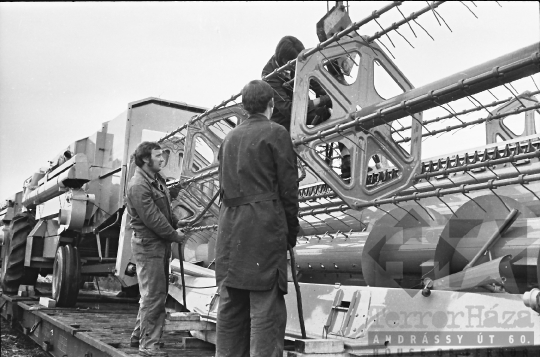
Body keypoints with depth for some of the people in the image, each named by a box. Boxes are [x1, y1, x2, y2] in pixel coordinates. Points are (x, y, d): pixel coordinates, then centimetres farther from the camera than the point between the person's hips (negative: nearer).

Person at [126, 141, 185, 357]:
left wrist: (175, 228, 2)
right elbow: (151, 218, -20)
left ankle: (139, 335, 29)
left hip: (160, 244, 10)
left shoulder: (157, 180, 15)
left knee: (157, 293, 17)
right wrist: (175, 236, -12)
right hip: (148, 244, -10)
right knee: (153, 296, -5)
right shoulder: (139, 185, -16)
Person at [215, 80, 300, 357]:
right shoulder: (275, 133, -2)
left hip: (230, 227, 6)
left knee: (230, 303, 12)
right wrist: (292, 230, 3)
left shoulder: (230, 138, 15)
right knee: (265, 306, -5)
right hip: (264, 226, -6)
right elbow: (287, 186, -5)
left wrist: (234, 219, 17)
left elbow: (225, 185, 15)